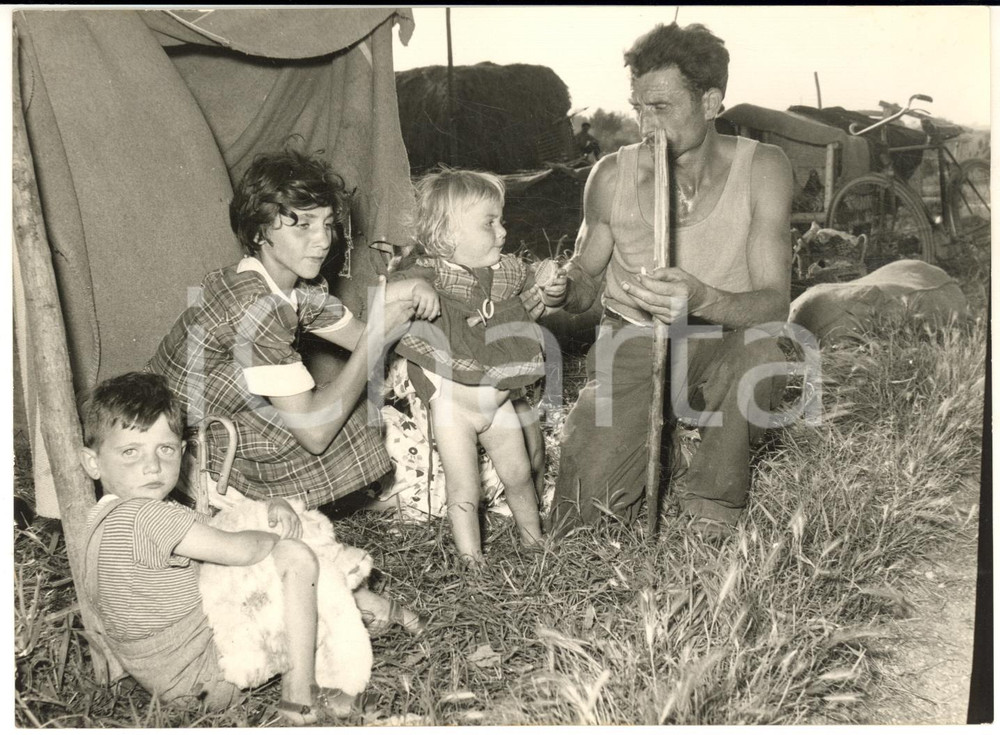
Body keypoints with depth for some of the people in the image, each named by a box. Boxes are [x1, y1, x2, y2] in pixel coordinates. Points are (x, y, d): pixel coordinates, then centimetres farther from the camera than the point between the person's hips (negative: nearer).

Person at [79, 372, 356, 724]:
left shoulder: (108, 517, 9)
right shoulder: (144, 515, -25)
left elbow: (215, 520, 12)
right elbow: (236, 550, -28)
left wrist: (270, 507, -4)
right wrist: (276, 537, -7)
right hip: (199, 677, -10)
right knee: (296, 558, -18)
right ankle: (300, 695, -13)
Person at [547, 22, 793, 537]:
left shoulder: (762, 169, -13)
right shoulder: (612, 176, -8)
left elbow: (773, 302, -22)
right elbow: (586, 276, 8)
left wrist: (701, 300, -43)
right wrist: (564, 288, -17)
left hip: (720, 352, 0)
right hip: (631, 347, 1)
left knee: (761, 348, -37)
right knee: (580, 520, -14)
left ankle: (712, 499, -9)